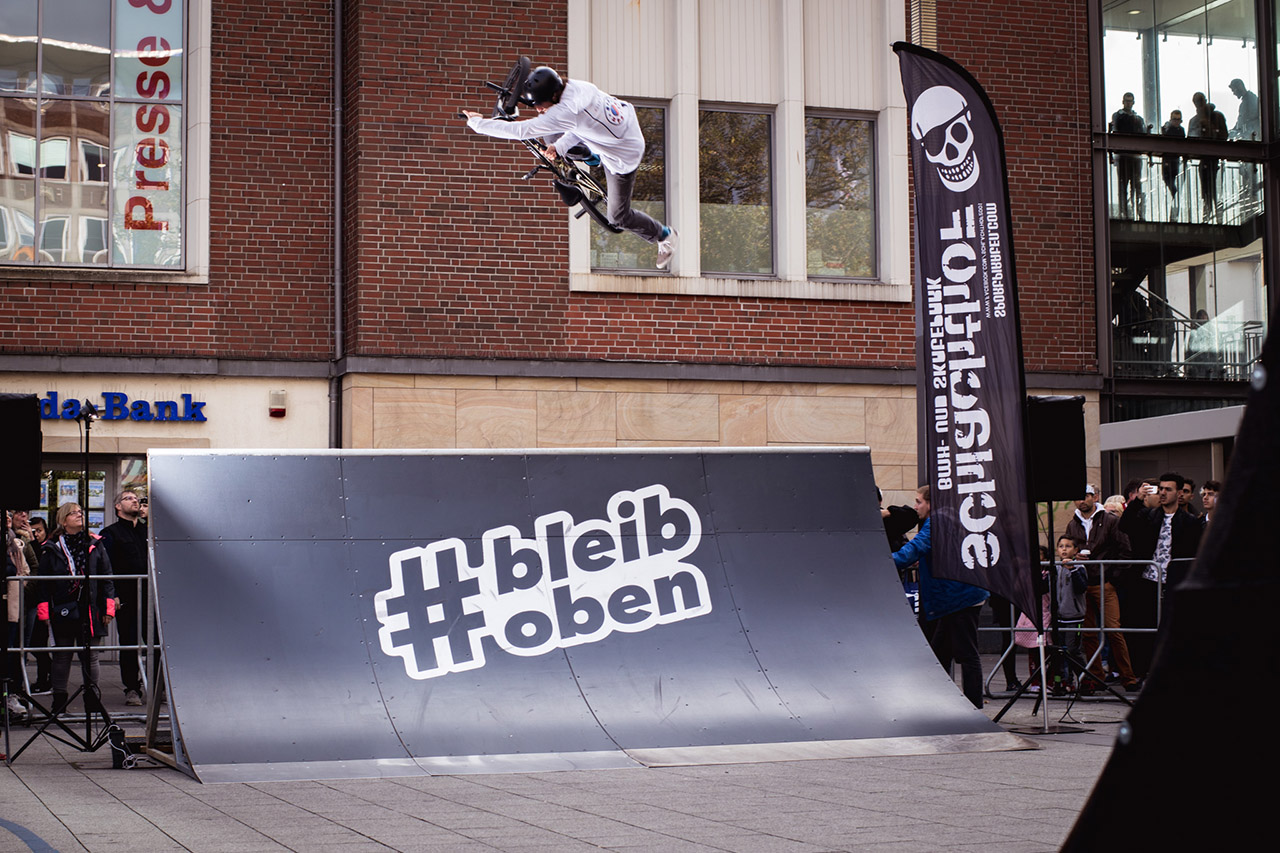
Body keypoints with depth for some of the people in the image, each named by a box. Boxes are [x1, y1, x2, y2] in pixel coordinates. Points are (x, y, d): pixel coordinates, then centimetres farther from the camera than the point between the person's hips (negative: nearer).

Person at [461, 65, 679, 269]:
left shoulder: (564, 113, -41)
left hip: (624, 156, -8)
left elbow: (520, 131, -39)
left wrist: (477, 123, -31)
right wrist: (560, 146, -11)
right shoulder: (577, 87, -17)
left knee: (619, 216, 8)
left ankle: (665, 236, 32)